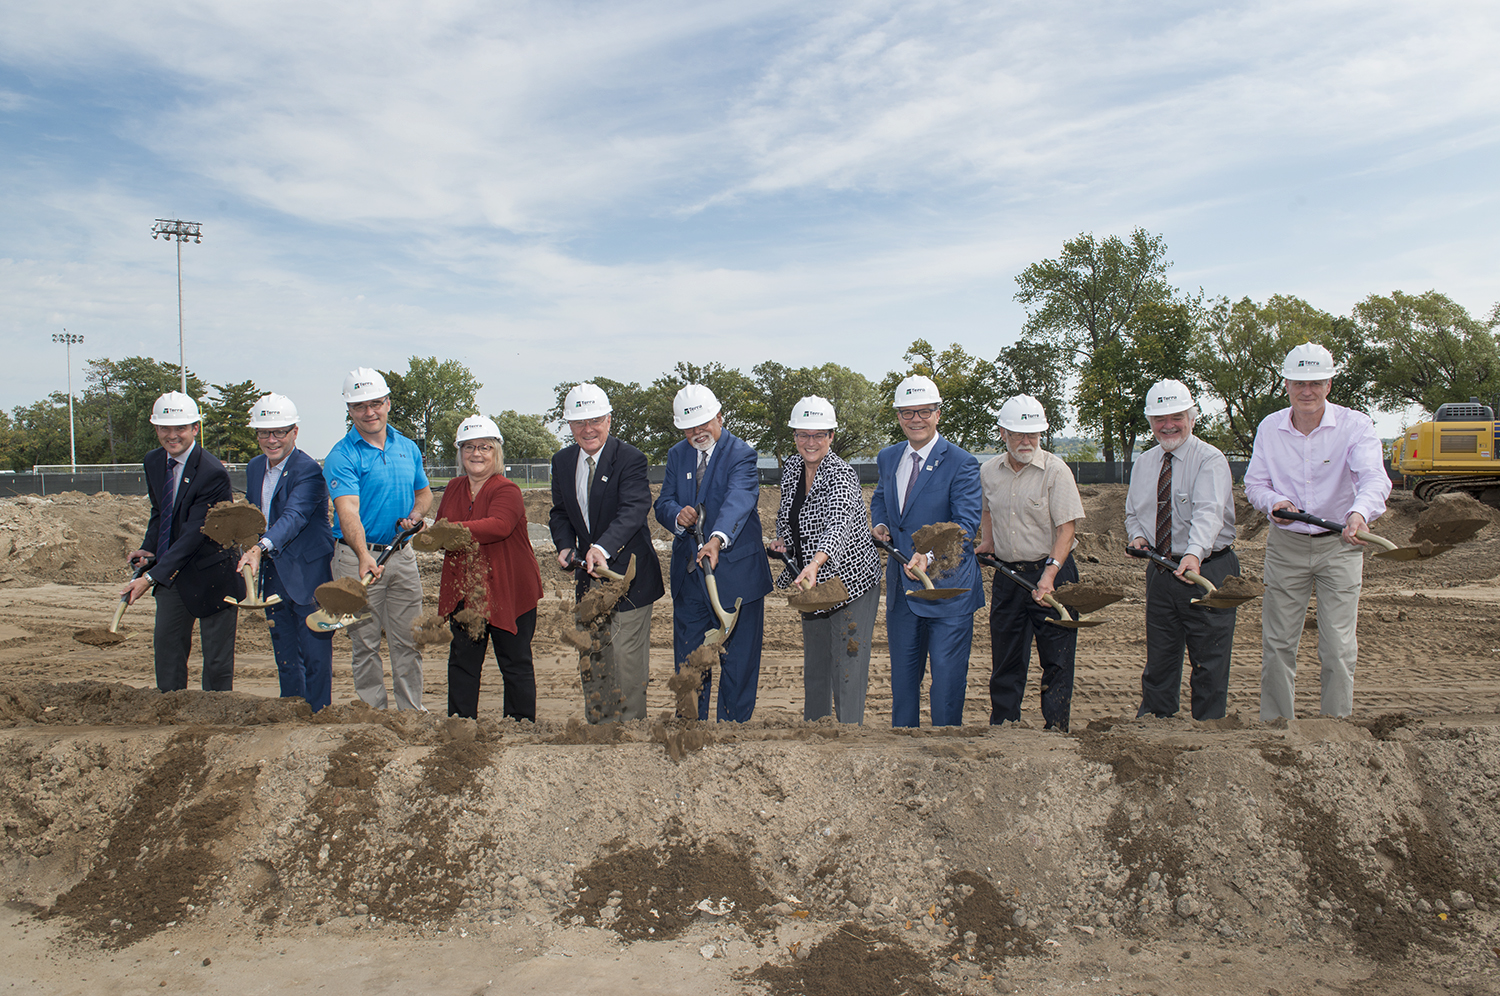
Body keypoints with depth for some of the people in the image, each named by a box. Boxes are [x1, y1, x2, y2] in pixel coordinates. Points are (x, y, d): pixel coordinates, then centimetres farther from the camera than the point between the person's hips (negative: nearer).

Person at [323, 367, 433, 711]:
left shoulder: (408, 448, 9)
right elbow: (348, 510, -24)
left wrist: (416, 515, -2)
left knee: (408, 642, 8)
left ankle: (413, 712, 17)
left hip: (402, 555, 5)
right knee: (366, 645, 4)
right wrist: (364, 556, -39)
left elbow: (424, 492, 21)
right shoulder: (342, 456, -10)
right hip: (358, 558, -4)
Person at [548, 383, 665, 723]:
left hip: (628, 574, -6)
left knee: (628, 662, -4)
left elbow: (634, 509, -27)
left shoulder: (630, 459, -13)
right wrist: (565, 546, -7)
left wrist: (603, 548, -43)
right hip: (589, 579, 6)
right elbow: (560, 513, 14)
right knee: (592, 662, 12)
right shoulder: (562, 461, 7)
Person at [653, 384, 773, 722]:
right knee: (687, 659, 13)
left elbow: (738, 500, -29)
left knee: (738, 659, 3)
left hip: (734, 571, -5)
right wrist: (677, 515, -20)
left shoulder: (741, 453, -12)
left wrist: (717, 540, -47)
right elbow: (663, 503, 5)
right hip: (688, 572, 6)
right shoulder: (677, 455, 9)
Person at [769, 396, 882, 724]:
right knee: (814, 664, 18)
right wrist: (782, 539, -2)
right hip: (811, 581, 7)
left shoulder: (841, 475, -22)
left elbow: (839, 523, -39)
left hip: (851, 580, -7)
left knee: (847, 667, -5)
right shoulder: (791, 467, 0)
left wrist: (815, 563, -56)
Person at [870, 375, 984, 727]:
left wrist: (930, 556, -34)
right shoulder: (887, 458, 7)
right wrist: (880, 524, 3)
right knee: (902, 673, 17)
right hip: (901, 585, 6)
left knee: (947, 675, 1)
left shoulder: (960, 464, -13)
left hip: (947, 587, -6)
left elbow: (966, 524, -20)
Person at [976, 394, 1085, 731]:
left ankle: (1056, 729, 8)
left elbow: (1066, 528, -14)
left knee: (1056, 659, 0)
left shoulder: (1055, 470, -10)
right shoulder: (988, 471, 5)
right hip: (1007, 574, 4)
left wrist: (1049, 573, -25)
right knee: (1005, 659, 10)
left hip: (1052, 573, -4)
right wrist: (989, 541, 10)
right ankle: (1001, 727, 21)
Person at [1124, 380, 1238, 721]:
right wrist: (1137, 536, -2)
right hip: (1160, 572, 5)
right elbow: (1133, 513, 21)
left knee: (1209, 662, 2)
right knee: (1159, 660, 13)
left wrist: (1195, 553, -44)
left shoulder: (1210, 460, -11)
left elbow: (1208, 512, -28)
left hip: (1206, 570, -5)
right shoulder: (1143, 464, 9)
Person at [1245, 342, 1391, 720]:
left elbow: (1374, 477, -26)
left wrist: (1360, 512, -47)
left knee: (1338, 646, -2)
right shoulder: (1269, 428, 0)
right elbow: (1254, 483, 5)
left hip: (1340, 544, -2)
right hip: (1285, 545, 2)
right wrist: (1274, 502, -19)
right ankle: (1274, 721, 19)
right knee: (1277, 643, 6)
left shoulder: (1355, 425, -10)